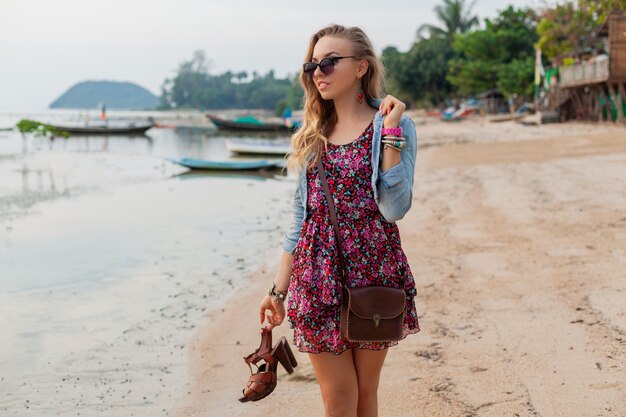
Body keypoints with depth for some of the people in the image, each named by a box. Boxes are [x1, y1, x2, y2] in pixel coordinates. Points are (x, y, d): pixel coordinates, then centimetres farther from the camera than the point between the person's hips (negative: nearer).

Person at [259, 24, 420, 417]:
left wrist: (389, 132, -18)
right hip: (319, 277, 3)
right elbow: (301, 216, 12)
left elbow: (394, 208, -15)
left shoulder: (394, 125, -4)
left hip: (374, 272, -3)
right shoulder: (313, 133, 9)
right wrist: (279, 288, 11)